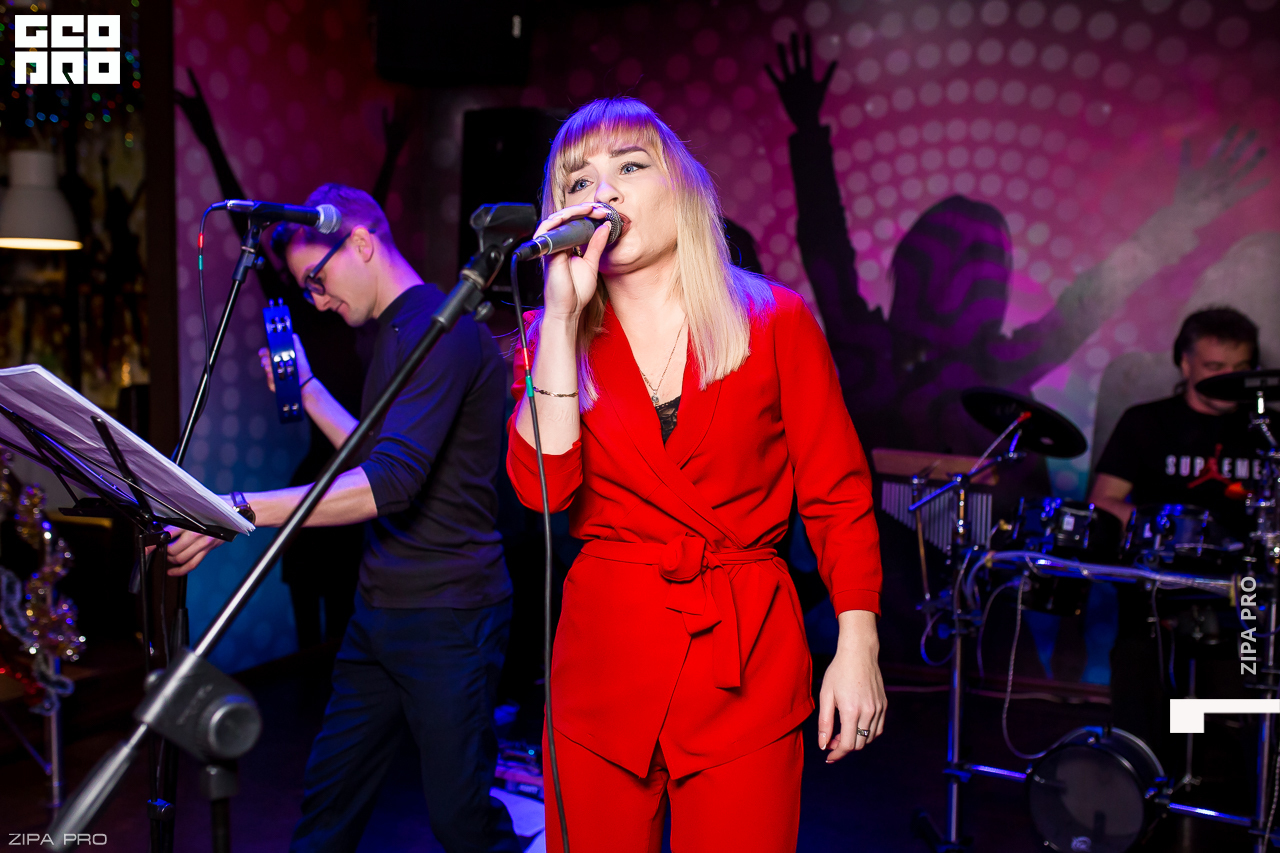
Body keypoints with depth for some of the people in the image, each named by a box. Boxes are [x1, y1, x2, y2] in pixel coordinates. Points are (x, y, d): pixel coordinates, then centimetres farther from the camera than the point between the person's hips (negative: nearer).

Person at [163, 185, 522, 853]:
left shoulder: (442, 328, -17)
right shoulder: (397, 333, 16)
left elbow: (393, 482, -27)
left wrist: (242, 511, -29)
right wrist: (306, 388, 21)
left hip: (447, 617, -9)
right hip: (381, 609, 9)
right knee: (328, 796, 14)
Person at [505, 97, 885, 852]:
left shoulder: (776, 320, -2)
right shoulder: (553, 336, 3)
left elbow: (839, 495, 0)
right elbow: (543, 486, -13)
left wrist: (858, 648, -5)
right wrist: (563, 315, -15)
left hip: (749, 662, -1)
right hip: (602, 659, 2)